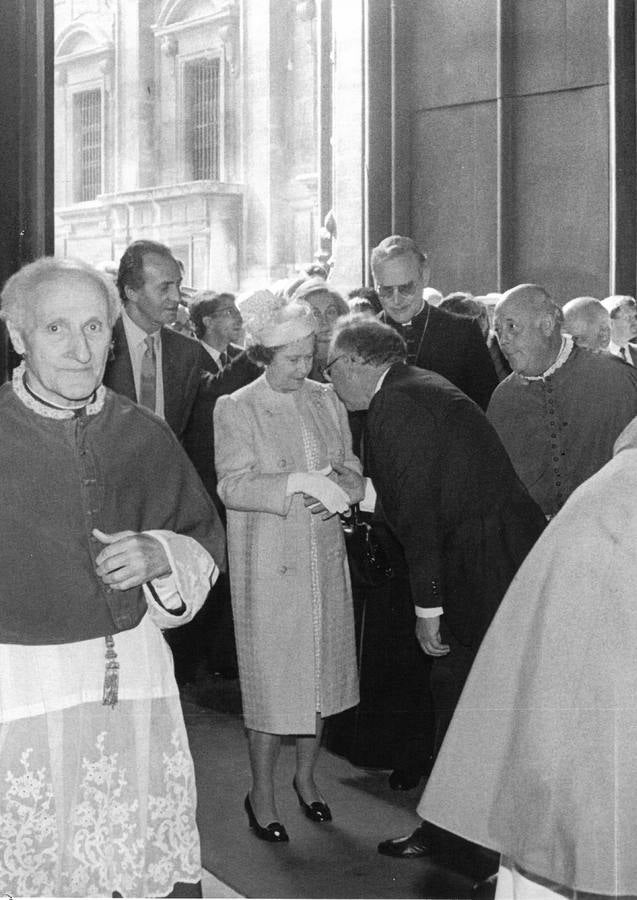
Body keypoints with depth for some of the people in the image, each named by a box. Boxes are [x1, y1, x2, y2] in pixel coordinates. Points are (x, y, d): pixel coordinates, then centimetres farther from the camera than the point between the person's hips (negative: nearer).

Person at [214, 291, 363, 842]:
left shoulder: (326, 400, 7)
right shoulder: (236, 408, -6)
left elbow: (352, 470, 9)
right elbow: (234, 486, -14)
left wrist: (338, 487, -14)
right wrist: (296, 484, -26)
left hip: (324, 559, 5)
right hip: (268, 564, -4)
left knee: (321, 670, 12)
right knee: (271, 678, 2)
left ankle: (306, 776, 32)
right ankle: (262, 792, 19)